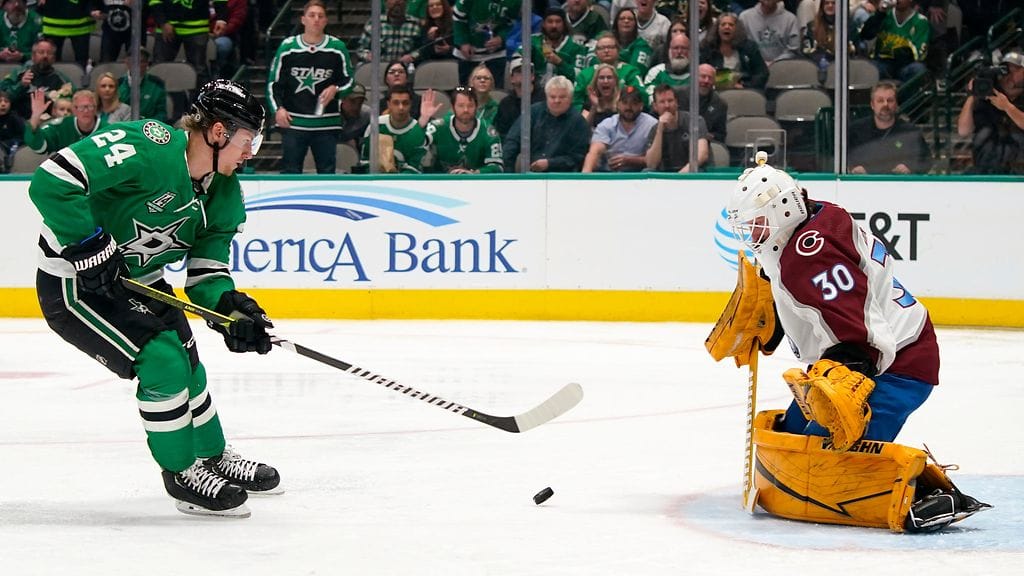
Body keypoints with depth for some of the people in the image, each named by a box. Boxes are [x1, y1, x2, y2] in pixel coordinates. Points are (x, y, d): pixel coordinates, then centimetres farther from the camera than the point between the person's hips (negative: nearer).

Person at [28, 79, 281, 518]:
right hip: (73, 284, -9)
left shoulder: (223, 191, -2)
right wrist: (90, 247, -31)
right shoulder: (148, 147, -29)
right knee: (163, 361, -17)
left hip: (136, 282, 9)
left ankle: (214, 457, 40)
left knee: (187, 362, 16)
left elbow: (206, 267, 1)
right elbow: (51, 180, -35)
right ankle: (181, 473, 2)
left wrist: (229, 307, -20)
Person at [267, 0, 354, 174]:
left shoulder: (337, 48, 1)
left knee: (327, 172, 4)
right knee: (290, 172, 0)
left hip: (326, 124, 0)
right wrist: (278, 109, -5)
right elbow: (273, 83, 8)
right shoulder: (287, 47, 2)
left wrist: (335, 90, -11)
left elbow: (349, 81, 11)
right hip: (293, 122, 0)